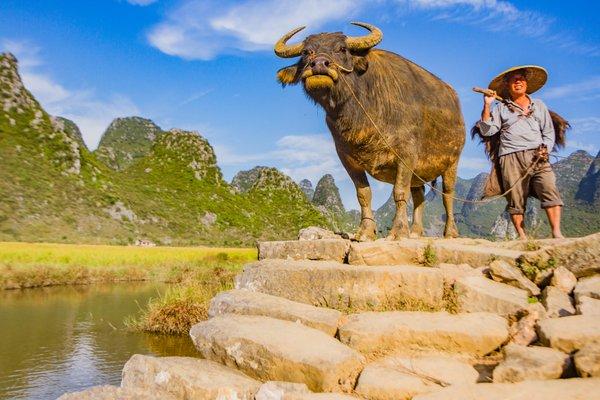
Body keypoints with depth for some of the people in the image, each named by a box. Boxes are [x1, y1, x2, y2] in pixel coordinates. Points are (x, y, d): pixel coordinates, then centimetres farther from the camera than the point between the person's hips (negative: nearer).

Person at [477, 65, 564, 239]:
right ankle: (522, 237, -1)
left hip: (537, 156, 1)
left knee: (550, 190, -17)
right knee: (516, 198, -5)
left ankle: (557, 233, -19)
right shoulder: (500, 108, 16)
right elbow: (487, 130, 4)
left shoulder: (539, 105, 24)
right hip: (511, 158, -1)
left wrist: (545, 148, 1)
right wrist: (487, 105, -3)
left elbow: (548, 132, 21)